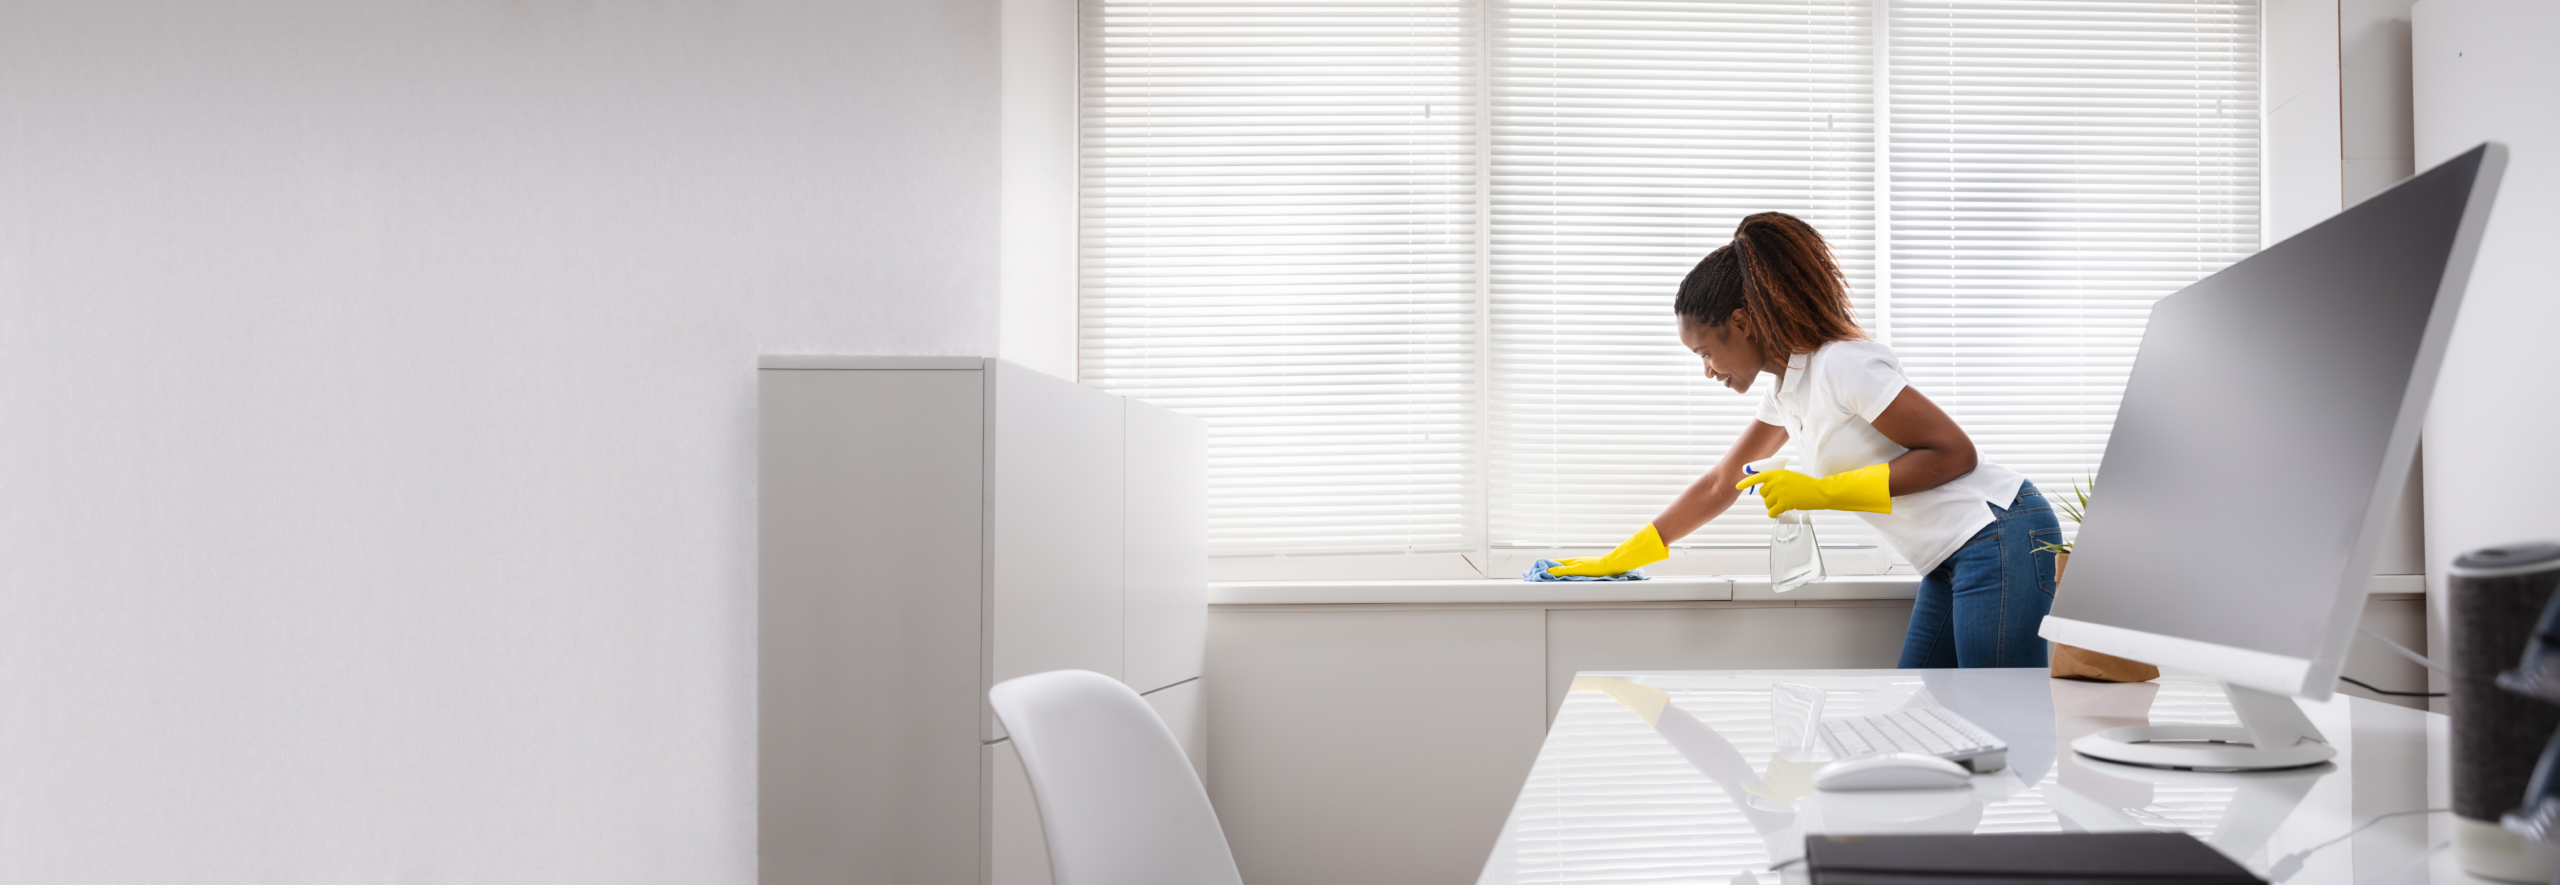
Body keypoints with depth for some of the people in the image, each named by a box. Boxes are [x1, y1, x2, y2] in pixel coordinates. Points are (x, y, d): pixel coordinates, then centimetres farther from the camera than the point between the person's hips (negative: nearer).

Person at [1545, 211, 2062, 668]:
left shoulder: (1842, 365, -16)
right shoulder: (1786, 393, 12)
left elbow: (1955, 453, -16)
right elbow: (1719, 486, 22)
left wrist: (1823, 491, -19)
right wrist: (1617, 560, 22)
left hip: (1999, 541, -9)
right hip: (1951, 563, 9)